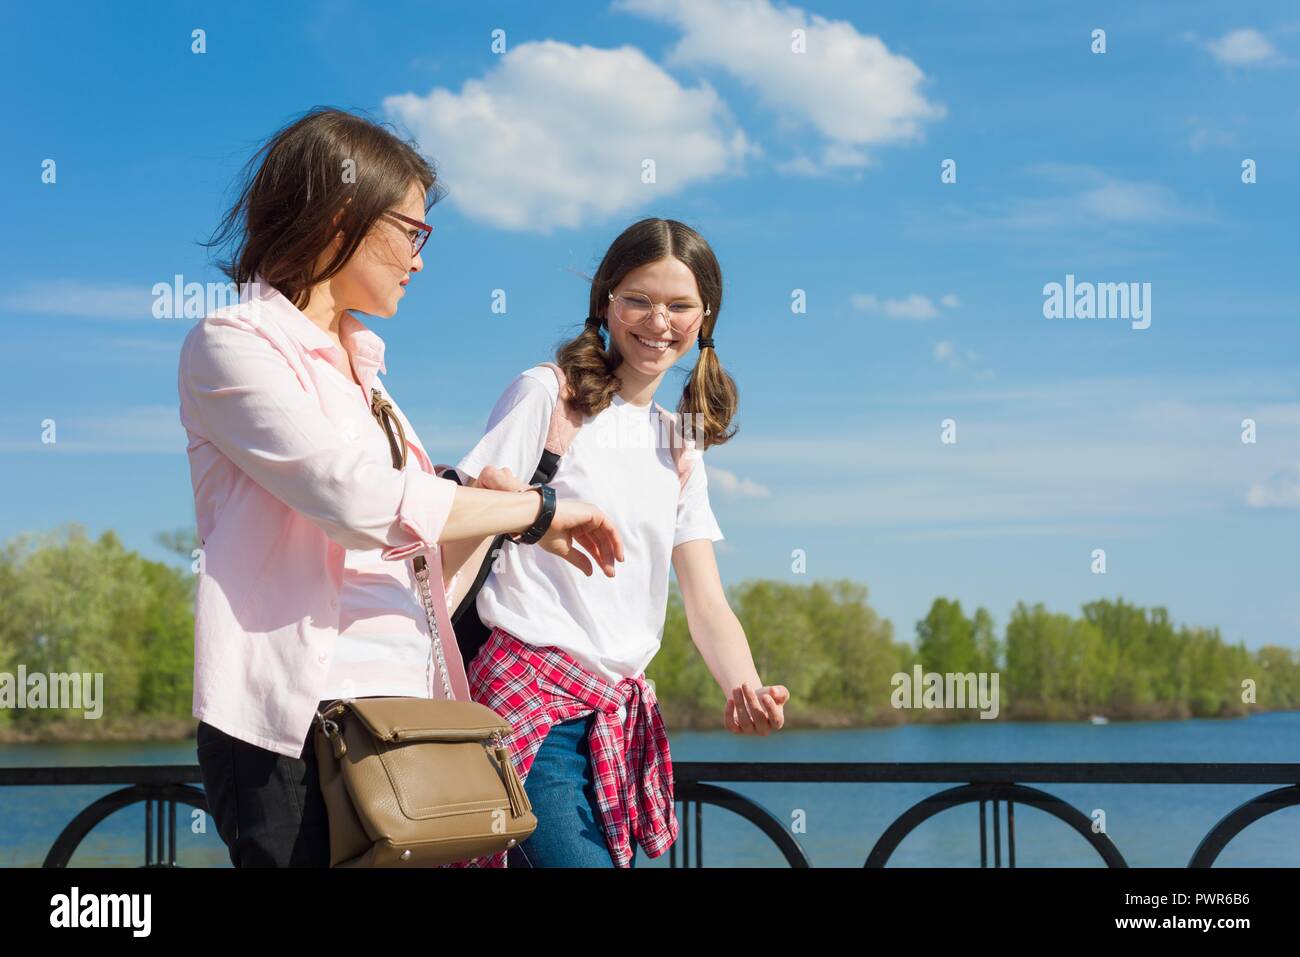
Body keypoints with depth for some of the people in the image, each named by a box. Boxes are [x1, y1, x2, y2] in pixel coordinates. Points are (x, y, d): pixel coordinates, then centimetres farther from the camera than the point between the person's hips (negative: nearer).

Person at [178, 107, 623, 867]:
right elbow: (362, 499, -18)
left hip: (403, 701, 8)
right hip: (299, 718, -8)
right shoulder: (233, 342, -5)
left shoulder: (358, 361, 20)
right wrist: (537, 511, -10)